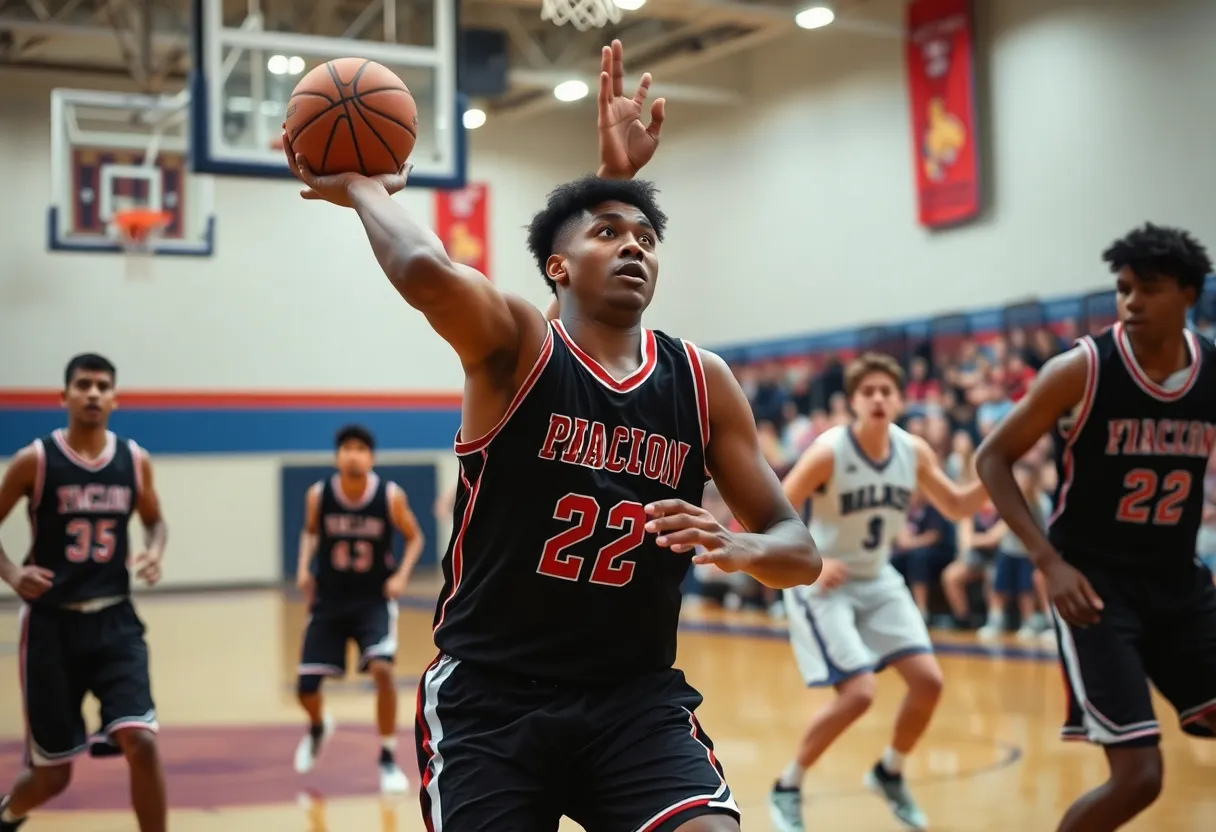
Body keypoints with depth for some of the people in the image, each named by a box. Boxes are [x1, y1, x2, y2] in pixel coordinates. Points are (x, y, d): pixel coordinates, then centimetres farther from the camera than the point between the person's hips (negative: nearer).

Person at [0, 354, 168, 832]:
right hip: (51, 623, -2)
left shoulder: (135, 460, 2)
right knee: (52, 774, 6)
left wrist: (154, 553, -4)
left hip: (114, 620, 2)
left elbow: (155, 521, 18)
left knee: (141, 742, -16)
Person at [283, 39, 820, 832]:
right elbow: (427, 273, -32)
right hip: (490, 695, -2)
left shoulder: (702, 381, 3)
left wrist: (735, 548, -17)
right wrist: (364, 188, -14)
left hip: (636, 693, 3)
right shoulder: (516, 346, -8)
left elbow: (800, 549, 4)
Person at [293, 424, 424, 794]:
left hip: (374, 600, -2)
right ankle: (318, 727, 41)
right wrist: (304, 567, -6)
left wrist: (402, 575, -14)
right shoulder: (318, 495, -10)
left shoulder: (391, 496, -14)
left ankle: (388, 759, -6)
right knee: (305, 686, 2)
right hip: (328, 601, 2)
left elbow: (415, 537, 1)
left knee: (382, 669, -24)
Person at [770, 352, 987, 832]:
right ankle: (787, 788, 3)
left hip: (877, 580, 6)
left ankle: (889, 774, 24)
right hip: (823, 584, -6)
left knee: (929, 682, -2)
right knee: (857, 694, -18)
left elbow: (958, 508, 7)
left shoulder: (914, 451, -5)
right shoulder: (828, 451, -21)